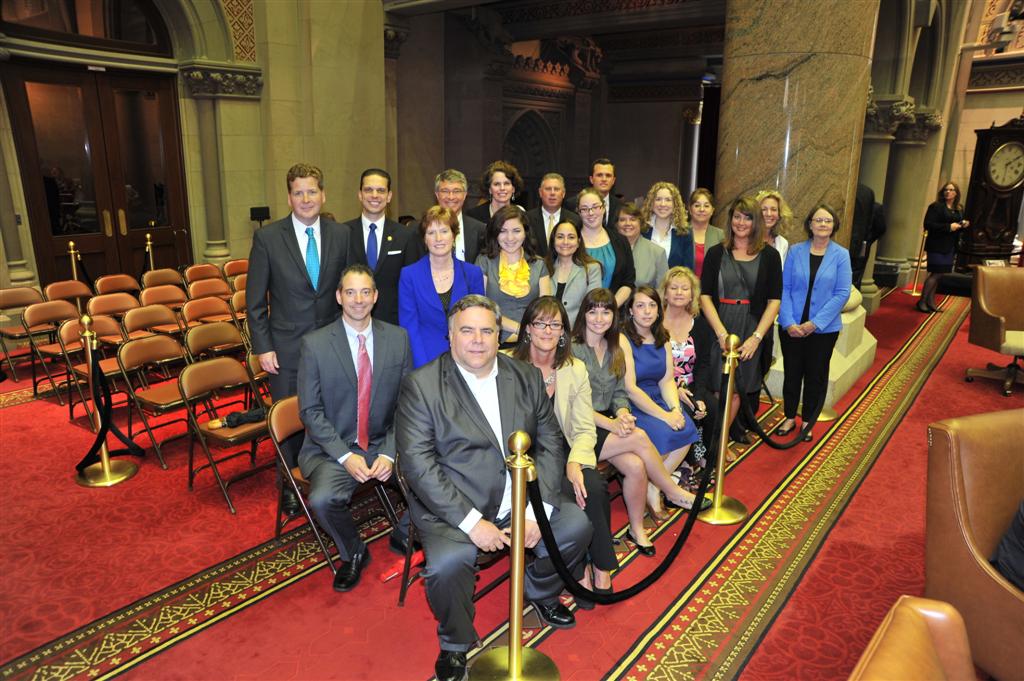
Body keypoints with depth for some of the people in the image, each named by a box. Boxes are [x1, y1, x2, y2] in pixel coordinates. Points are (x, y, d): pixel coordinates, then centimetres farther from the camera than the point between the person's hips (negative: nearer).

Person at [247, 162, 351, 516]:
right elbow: (255, 300, -2)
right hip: (287, 349, -1)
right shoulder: (267, 238, -4)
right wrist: (263, 347, -6)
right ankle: (290, 486, 30)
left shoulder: (341, 235, 2)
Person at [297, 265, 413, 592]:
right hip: (333, 448, -1)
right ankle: (353, 553, 6)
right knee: (322, 499, -29)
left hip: (384, 444, 2)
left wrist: (390, 453, -12)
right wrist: (345, 456, -16)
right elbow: (310, 411, -5)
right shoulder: (314, 344, -5)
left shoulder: (398, 338, 1)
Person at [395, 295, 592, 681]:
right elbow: (416, 463, -16)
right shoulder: (421, 385, -9)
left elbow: (550, 445, 3)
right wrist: (470, 521, -21)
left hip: (522, 499, 5)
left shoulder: (527, 378, 4)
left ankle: (540, 591, 26)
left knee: (576, 525, -7)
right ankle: (455, 643, 6)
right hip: (452, 506, -4)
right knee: (449, 562, -29)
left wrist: (537, 510, -11)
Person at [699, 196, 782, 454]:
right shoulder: (716, 253, 5)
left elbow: (774, 300, 2)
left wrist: (756, 337, -9)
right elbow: (705, 295, -1)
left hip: (752, 330, 1)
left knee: (736, 388, 5)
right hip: (719, 328, -1)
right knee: (725, 389, -3)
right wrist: (721, 332, -12)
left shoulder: (769, 255, 5)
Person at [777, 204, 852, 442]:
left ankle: (808, 421, 30)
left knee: (816, 376, 13)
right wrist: (789, 322, -15)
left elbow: (842, 293, -9)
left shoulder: (841, 255, -5)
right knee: (792, 373, 13)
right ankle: (790, 417, 31)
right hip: (791, 327, 1)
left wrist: (815, 323, -16)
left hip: (824, 329, -1)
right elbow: (784, 288, -5)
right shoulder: (795, 251, -3)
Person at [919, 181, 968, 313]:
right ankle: (922, 301, -1)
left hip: (950, 247, 7)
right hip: (937, 245, -7)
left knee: (938, 274, 8)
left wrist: (963, 225, 1)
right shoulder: (936, 206, -8)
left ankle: (930, 301, 15)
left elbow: (958, 226, 24)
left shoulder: (959, 209, 14)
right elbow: (928, 224, -18)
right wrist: (948, 227, -22)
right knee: (936, 274, -9)